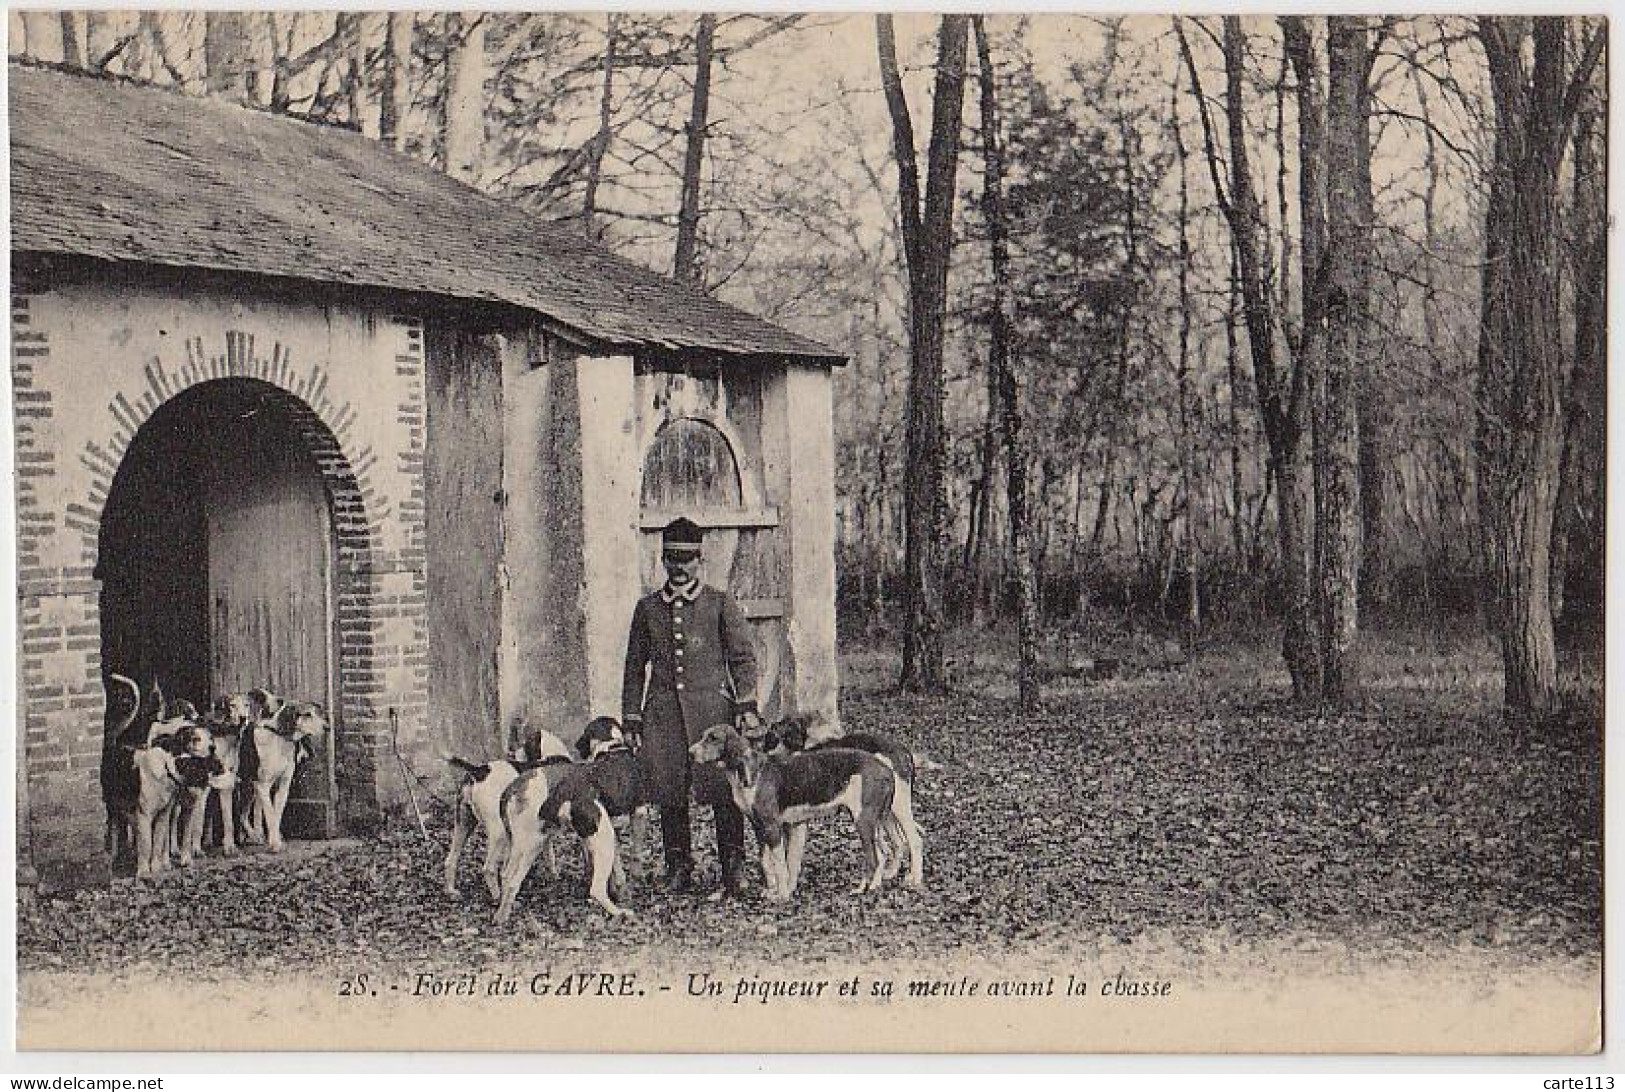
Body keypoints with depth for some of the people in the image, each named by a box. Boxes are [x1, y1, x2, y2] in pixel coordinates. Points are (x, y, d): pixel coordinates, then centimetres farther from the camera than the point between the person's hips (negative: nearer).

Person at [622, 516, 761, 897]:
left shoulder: (721, 603, 5)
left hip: (712, 710, -2)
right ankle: (679, 870, 15)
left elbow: (743, 657, 4)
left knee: (724, 794, -6)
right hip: (664, 714, 3)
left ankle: (734, 870, 3)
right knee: (669, 797, 3)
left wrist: (746, 706, -7)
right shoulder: (647, 608, 13)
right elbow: (635, 666, 16)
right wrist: (631, 719, 11)